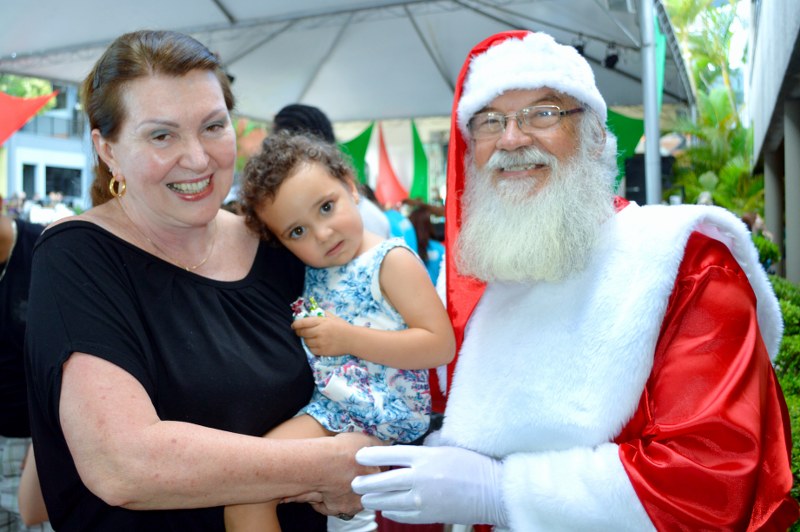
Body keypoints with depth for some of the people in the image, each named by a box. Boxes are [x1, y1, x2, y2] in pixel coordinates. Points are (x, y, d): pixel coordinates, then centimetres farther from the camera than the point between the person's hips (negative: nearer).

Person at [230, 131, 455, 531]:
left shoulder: (390, 261, -8)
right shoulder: (312, 274, 12)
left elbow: (441, 345, -16)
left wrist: (349, 338, -18)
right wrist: (299, 329, 6)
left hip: (380, 415, -8)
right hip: (325, 406, 8)